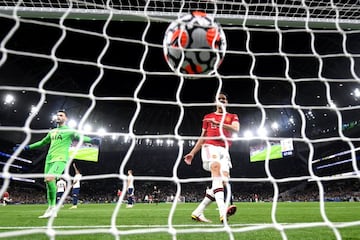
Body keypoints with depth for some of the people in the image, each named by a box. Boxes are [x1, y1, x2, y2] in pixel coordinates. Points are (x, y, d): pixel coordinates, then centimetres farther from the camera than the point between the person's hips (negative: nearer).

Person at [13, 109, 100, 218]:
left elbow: (80, 137, -12)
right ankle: (50, 209, 10)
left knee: (49, 179, -26)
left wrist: (91, 140, -33)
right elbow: (42, 142, 35)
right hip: (49, 159, 7)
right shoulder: (52, 131, 23)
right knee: (48, 181, 3)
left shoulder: (69, 130, 3)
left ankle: (52, 208, -15)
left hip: (60, 159, -7)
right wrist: (27, 147, 34)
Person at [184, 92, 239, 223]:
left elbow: (236, 129, -6)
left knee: (223, 181, -10)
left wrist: (218, 123, -22)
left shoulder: (232, 117, 17)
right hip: (210, 147, -2)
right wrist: (192, 152, 12)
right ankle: (223, 211, -45)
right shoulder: (207, 117, 20)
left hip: (224, 150, 2)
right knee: (216, 169, -31)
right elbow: (202, 137, 20)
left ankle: (197, 212, 0)